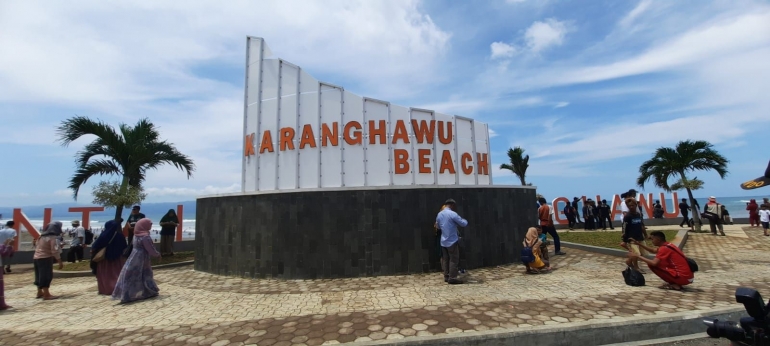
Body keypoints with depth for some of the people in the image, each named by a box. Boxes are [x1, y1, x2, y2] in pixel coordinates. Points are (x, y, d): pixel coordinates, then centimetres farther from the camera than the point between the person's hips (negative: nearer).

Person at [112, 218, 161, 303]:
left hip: (135, 258, 8)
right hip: (141, 259, -8)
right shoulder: (145, 236, -20)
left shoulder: (136, 235, 5)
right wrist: (158, 254, 2)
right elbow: (150, 249, -16)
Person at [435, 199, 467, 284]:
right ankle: (452, 278, 2)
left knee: (445, 260, 14)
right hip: (452, 241, -7)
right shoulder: (452, 214, -16)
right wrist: (464, 220, 10)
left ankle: (446, 277, 20)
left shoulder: (439, 214, 7)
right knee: (454, 260, 0)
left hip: (443, 241, 7)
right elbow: (464, 223, -11)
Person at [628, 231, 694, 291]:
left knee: (651, 265, -7)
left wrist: (638, 256, -15)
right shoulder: (668, 245, 13)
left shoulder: (664, 248, -15)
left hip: (683, 277, -9)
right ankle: (674, 283, 11)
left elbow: (654, 263, -25)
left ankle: (674, 285, -4)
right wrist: (639, 244, 24)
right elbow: (653, 251, 30)